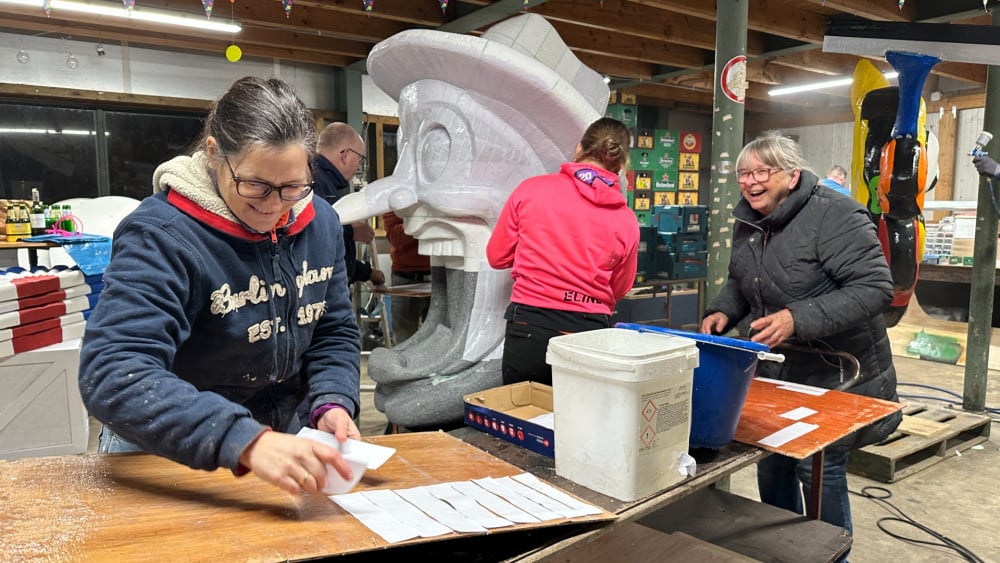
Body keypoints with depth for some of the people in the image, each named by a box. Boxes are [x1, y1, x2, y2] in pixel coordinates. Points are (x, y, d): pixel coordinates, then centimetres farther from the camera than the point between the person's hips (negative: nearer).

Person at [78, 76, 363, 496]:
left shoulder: (320, 222, -1)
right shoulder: (159, 237, -19)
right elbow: (111, 376, -29)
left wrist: (332, 403, -11)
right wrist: (245, 442, -41)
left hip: (276, 441, 3)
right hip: (164, 458, -3)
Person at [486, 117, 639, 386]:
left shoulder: (530, 189, -4)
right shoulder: (626, 220, -1)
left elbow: (497, 256, 7)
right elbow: (619, 289, 11)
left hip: (528, 326, 0)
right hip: (589, 334, 1)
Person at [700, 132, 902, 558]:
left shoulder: (834, 216, -20)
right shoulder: (747, 223, 4)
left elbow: (875, 288, -25)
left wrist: (798, 318, -35)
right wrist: (722, 311, -3)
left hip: (834, 375, -7)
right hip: (773, 374, 7)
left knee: (819, 470, 0)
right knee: (771, 466, 16)